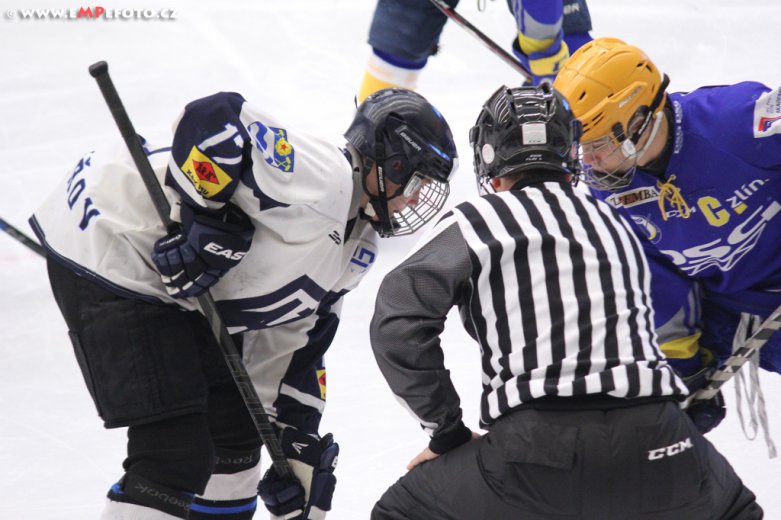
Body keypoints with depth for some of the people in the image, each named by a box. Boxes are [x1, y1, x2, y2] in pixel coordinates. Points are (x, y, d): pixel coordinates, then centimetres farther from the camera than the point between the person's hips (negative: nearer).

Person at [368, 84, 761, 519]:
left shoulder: (476, 222, 7)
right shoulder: (616, 225, 23)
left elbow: (399, 322, -3)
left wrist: (448, 432, 6)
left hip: (541, 457, -4)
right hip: (657, 445, 4)